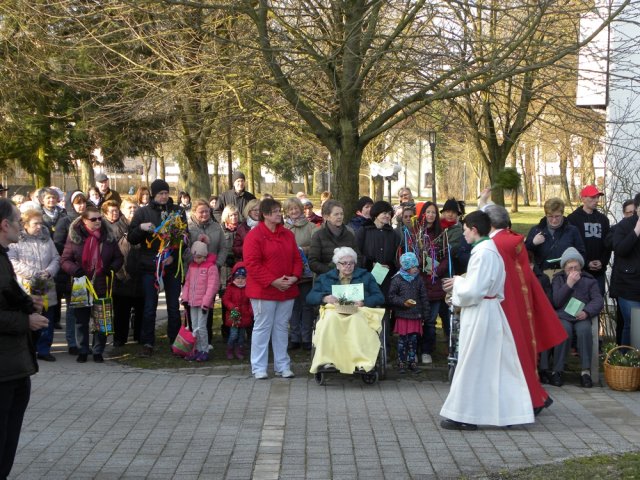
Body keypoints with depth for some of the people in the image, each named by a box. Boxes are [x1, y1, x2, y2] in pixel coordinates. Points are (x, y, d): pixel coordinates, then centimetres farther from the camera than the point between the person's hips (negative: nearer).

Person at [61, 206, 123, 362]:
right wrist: (75, 270, -20)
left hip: (102, 286, 2)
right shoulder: (74, 237, -3)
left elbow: (118, 258, 12)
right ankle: (82, 351, 20)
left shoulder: (108, 237, 5)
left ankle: (98, 351, 17)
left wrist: (112, 268, -8)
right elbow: (65, 260, -2)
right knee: (81, 320, 7)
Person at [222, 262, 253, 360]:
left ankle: (239, 352, 22)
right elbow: (225, 299, -4)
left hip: (244, 316, 3)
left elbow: (250, 302, 5)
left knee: (242, 335, 10)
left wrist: (251, 311, -7)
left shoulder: (248, 288, 2)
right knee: (233, 335, -7)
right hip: (233, 316, -3)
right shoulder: (230, 288, -3)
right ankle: (229, 351, 10)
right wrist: (232, 307, -19)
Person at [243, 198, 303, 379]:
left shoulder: (287, 235, 11)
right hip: (264, 290, -6)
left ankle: (282, 366, 18)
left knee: (282, 327, 11)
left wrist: (295, 276, -6)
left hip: (287, 290, 6)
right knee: (262, 327, 0)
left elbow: (296, 259, 13)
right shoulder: (255, 236, -8)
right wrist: (273, 281, -18)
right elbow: (252, 264, -14)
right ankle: (259, 368, 7)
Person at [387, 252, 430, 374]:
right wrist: (403, 302, -15)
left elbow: (424, 297, 8)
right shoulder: (397, 280, -6)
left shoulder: (418, 279, 4)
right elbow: (391, 296, -4)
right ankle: (401, 363, 9)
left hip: (416, 315, 3)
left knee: (413, 340, 7)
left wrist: (426, 314, 7)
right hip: (403, 315, -3)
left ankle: (412, 362, 16)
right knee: (403, 340, 0)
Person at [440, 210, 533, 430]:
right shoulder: (491, 250, 11)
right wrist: (459, 284, 11)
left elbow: (473, 290, -23)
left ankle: (464, 416, 6)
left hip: (479, 314, -10)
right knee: (495, 363, 13)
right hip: (490, 310, 10)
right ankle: (505, 410, 17)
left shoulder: (482, 253, -19)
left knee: (472, 364, -1)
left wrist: (457, 282, -5)